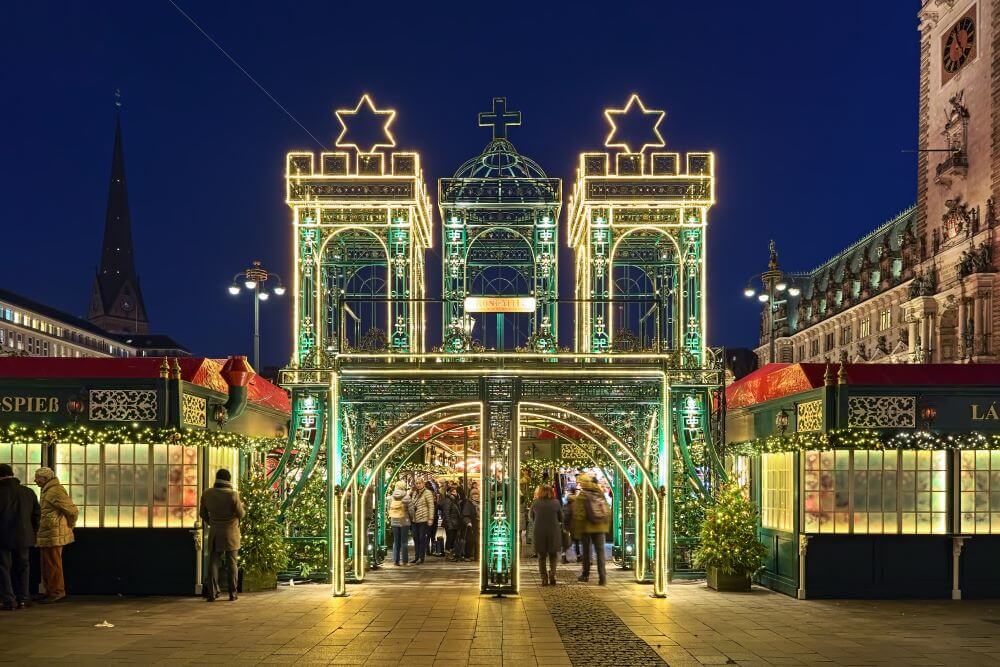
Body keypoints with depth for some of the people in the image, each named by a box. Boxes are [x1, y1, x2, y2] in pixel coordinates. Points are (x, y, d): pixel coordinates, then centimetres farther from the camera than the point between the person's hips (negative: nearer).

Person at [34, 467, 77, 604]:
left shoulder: (56, 491, -16)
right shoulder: (47, 491, 18)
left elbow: (72, 510, -18)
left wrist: (69, 527, -3)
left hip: (53, 536, -10)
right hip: (46, 536, 10)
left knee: (53, 564, -4)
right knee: (46, 565, 15)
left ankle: (56, 592, 2)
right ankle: (50, 592, 23)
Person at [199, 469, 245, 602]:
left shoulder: (206, 494, -2)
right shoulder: (232, 494, -15)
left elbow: (203, 514, 8)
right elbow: (241, 514, -9)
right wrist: (242, 507, 13)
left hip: (214, 534, 3)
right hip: (231, 533, -3)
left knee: (213, 563, 6)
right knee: (232, 563, 6)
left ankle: (212, 593, 0)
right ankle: (232, 593, 8)